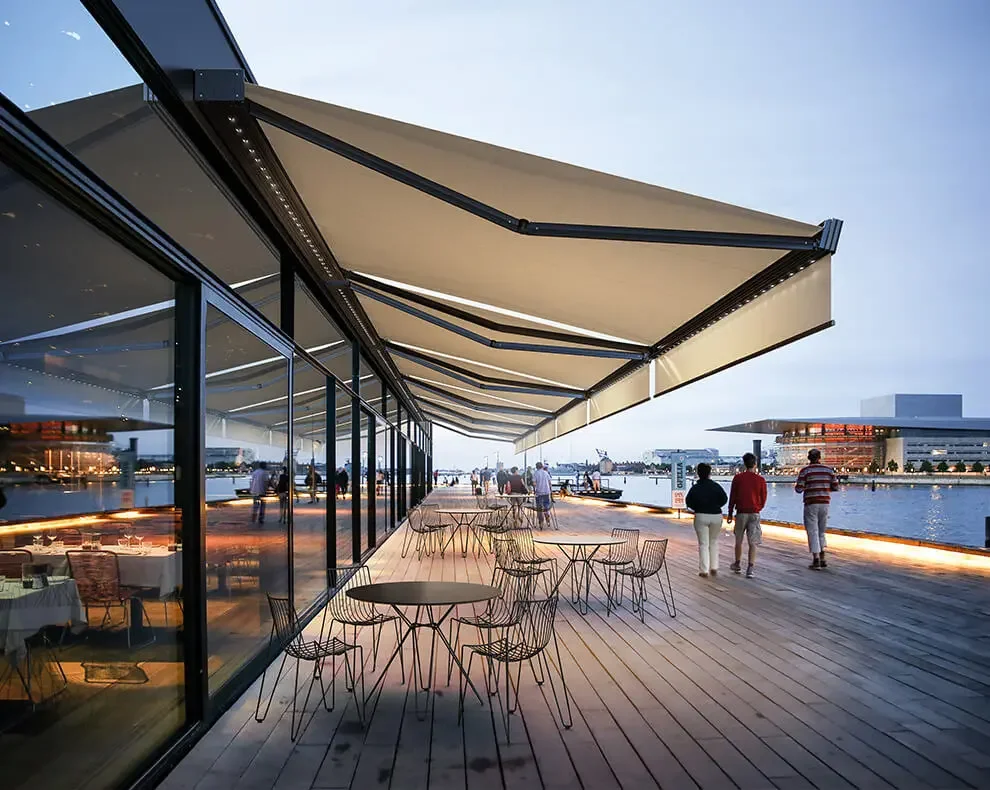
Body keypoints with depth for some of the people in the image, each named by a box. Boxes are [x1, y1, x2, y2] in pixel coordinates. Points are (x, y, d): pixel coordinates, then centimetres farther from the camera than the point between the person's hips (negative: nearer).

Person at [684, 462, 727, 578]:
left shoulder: (695, 488, -4)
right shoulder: (716, 486, -1)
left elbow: (688, 502, -8)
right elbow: (724, 499, -4)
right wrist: (715, 506, 11)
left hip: (701, 516, -2)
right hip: (716, 516, 2)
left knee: (703, 544, 3)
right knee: (714, 542, 18)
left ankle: (704, 571, 0)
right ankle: (714, 568, 15)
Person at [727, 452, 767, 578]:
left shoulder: (738, 478, -3)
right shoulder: (760, 480, -3)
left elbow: (732, 497, 0)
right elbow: (763, 499, 3)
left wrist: (729, 513, 9)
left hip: (741, 513, 1)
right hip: (754, 514, -1)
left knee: (738, 540, 17)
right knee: (753, 543, -1)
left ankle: (737, 564, 31)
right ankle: (750, 569, -9)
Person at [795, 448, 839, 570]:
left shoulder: (805, 471, -7)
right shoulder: (829, 470, 3)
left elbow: (799, 489, -10)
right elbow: (836, 487, 5)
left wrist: (797, 485, 12)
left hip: (811, 504, -4)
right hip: (825, 503, 4)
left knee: (812, 532, 0)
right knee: (821, 532, 18)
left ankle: (816, 561, -5)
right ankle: (822, 559, 19)